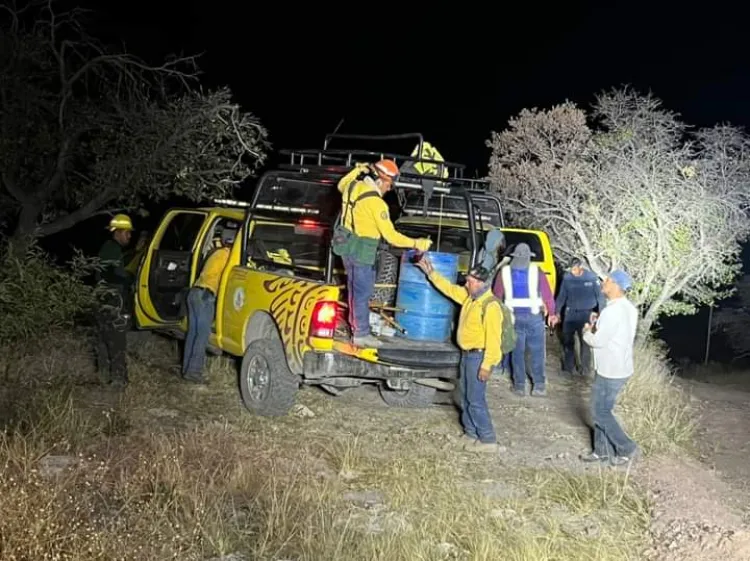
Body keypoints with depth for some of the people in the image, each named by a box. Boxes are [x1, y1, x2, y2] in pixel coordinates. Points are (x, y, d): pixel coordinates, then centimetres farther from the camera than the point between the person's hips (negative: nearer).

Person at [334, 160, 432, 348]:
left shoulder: (353, 186, 0)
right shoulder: (376, 202, -23)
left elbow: (341, 186, 28)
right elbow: (390, 235, -21)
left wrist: (358, 170, 29)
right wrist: (416, 244, -14)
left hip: (347, 246, 9)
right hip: (361, 252, -9)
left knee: (355, 288, 22)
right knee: (363, 292, 2)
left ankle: (355, 323, 35)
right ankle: (361, 334, 10)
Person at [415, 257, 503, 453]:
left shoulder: (491, 306, -22)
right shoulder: (469, 297, 6)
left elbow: (493, 339, -23)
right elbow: (449, 288, 18)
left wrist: (486, 365, -23)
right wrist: (431, 272, 11)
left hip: (479, 357, -10)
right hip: (467, 354, 10)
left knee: (476, 400, -6)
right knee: (466, 397, 17)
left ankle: (488, 440, 2)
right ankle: (470, 433, 29)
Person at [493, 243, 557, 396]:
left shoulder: (505, 271, 1)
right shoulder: (536, 271, -3)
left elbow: (497, 294, 6)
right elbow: (547, 293, -2)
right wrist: (551, 313, 6)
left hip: (513, 315, 2)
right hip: (534, 315, -1)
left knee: (517, 351, 9)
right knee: (537, 351, 7)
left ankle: (519, 386, 13)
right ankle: (539, 386, 7)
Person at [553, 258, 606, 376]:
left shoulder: (592, 277, -12)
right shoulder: (567, 278, -5)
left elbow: (600, 295, -2)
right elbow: (561, 296, 5)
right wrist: (557, 312, 4)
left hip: (586, 314, -2)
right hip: (570, 313, 2)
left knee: (585, 341, 5)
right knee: (568, 341, 4)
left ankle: (585, 368, 19)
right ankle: (568, 367, 15)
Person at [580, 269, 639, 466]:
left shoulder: (612, 310, -25)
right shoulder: (628, 308, 7)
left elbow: (598, 341, -22)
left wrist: (587, 332, -4)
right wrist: (597, 324, 6)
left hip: (611, 371, -10)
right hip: (620, 367, 10)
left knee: (600, 412, 4)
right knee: (602, 409, 18)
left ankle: (626, 448, 13)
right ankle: (602, 450, 26)